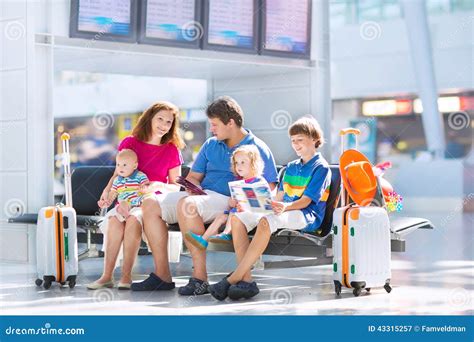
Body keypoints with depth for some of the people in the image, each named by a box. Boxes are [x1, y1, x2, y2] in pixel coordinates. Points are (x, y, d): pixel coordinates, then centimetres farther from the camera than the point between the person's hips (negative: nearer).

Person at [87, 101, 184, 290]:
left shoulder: (172, 150, 7)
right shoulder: (130, 143, 10)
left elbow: (176, 186, 8)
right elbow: (118, 173, 16)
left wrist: (158, 186, -13)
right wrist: (108, 190, -4)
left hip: (154, 200, -2)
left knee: (133, 219, -35)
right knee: (114, 219, -32)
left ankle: (126, 275, -32)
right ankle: (107, 275, -32)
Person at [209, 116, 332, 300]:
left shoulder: (320, 167, -1)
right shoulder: (291, 167, 24)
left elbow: (306, 200, -12)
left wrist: (285, 207, -31)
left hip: (308, 215, -8)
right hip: (285, 210, 9)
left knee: (265, 222, -38)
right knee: (237, 218, -14)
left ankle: (232, 279, -40)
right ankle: (246, 280, -27)